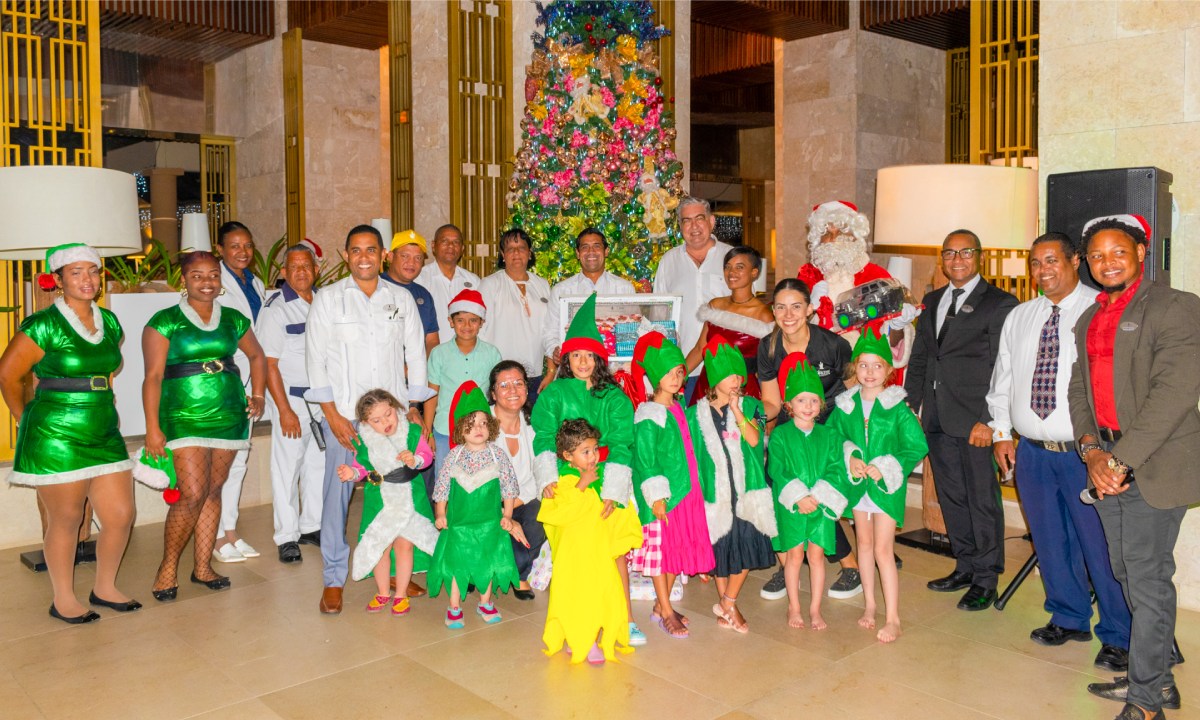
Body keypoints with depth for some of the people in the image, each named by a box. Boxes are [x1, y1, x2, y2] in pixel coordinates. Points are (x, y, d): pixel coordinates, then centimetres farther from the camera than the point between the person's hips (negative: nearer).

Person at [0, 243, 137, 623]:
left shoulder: (110, 322, 7)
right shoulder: (43, 325, -11)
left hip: (105, 435, 6)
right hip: (56, 439, -6)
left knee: (121, 515, 6)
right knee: (65, 521, 5)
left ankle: (105, 589, 27)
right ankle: (63, 600, 23)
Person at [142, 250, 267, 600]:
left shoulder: (233, 320, 9)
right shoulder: (164, 322, -3)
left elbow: (256, 356, 25)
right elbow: (153, 377, -6)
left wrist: (258, 395, 14)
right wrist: (152, 428, -11)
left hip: (229, 415, 4)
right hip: (183, 418, -4)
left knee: (213, 491, 8)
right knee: (193, 494, -10)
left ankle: (203, 567, 19)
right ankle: (168, 567, 10)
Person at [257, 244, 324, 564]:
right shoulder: (275, 308, -8)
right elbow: (268, 363, -11)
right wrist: (284, 410, -15)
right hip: (292, 398, -5)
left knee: (319, 463, 10)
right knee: (288, 468, 1)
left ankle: (312, 526, 24)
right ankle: (287, 537, 11)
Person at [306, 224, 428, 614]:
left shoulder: (402, 299, 9)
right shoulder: (328, 298, 3)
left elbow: (415, 353, 11)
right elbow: (316, 359, 0)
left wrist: (413, 407, 6)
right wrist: (332, 414, -7)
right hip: (344, 414, -2)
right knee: (337, 493, -1)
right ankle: (334, 579, 13)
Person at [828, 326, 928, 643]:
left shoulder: (897, 408, -11)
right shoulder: (844, 405, -1)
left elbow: (918, 446, -10)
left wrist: (885, 467, -16)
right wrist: (849, 458, -7)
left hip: (887, 485, -4)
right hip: (856, 483, 4)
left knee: (883, 550, -5)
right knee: (864, 544, 15)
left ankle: (892, 618, 5)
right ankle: (870, 605, 30)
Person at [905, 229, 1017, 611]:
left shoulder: (999, 304, -4)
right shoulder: (932, 301, 16)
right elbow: (919, 357, 18)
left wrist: (988, 420, -15)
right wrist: (909, 405, 10)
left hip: (975, 420, -6)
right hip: (937, 418, 6)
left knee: (982, 499, 2)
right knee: (951, 496, 14)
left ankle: (985, 579, 14)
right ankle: (966, 566, 27)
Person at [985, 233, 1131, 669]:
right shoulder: (1018, 318, 13)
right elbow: (1003, 377, 18)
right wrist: (1000, 431, 11)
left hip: (1083, 451, -5)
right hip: (1031, 450, 5)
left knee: (1100, 545, -1)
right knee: (1051, 542, 15)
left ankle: (1117, 637, 16)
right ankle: (1069, 618, 32)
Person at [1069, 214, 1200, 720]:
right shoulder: (1090, 320, 15)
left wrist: (1122, 459, -20)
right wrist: (1091, 450, -5)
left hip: (1154, 466, -7)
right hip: (1108, 465, 7)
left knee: (1147, 579, -1)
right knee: (1127, 574, 15)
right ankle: (1159, 678, 32)